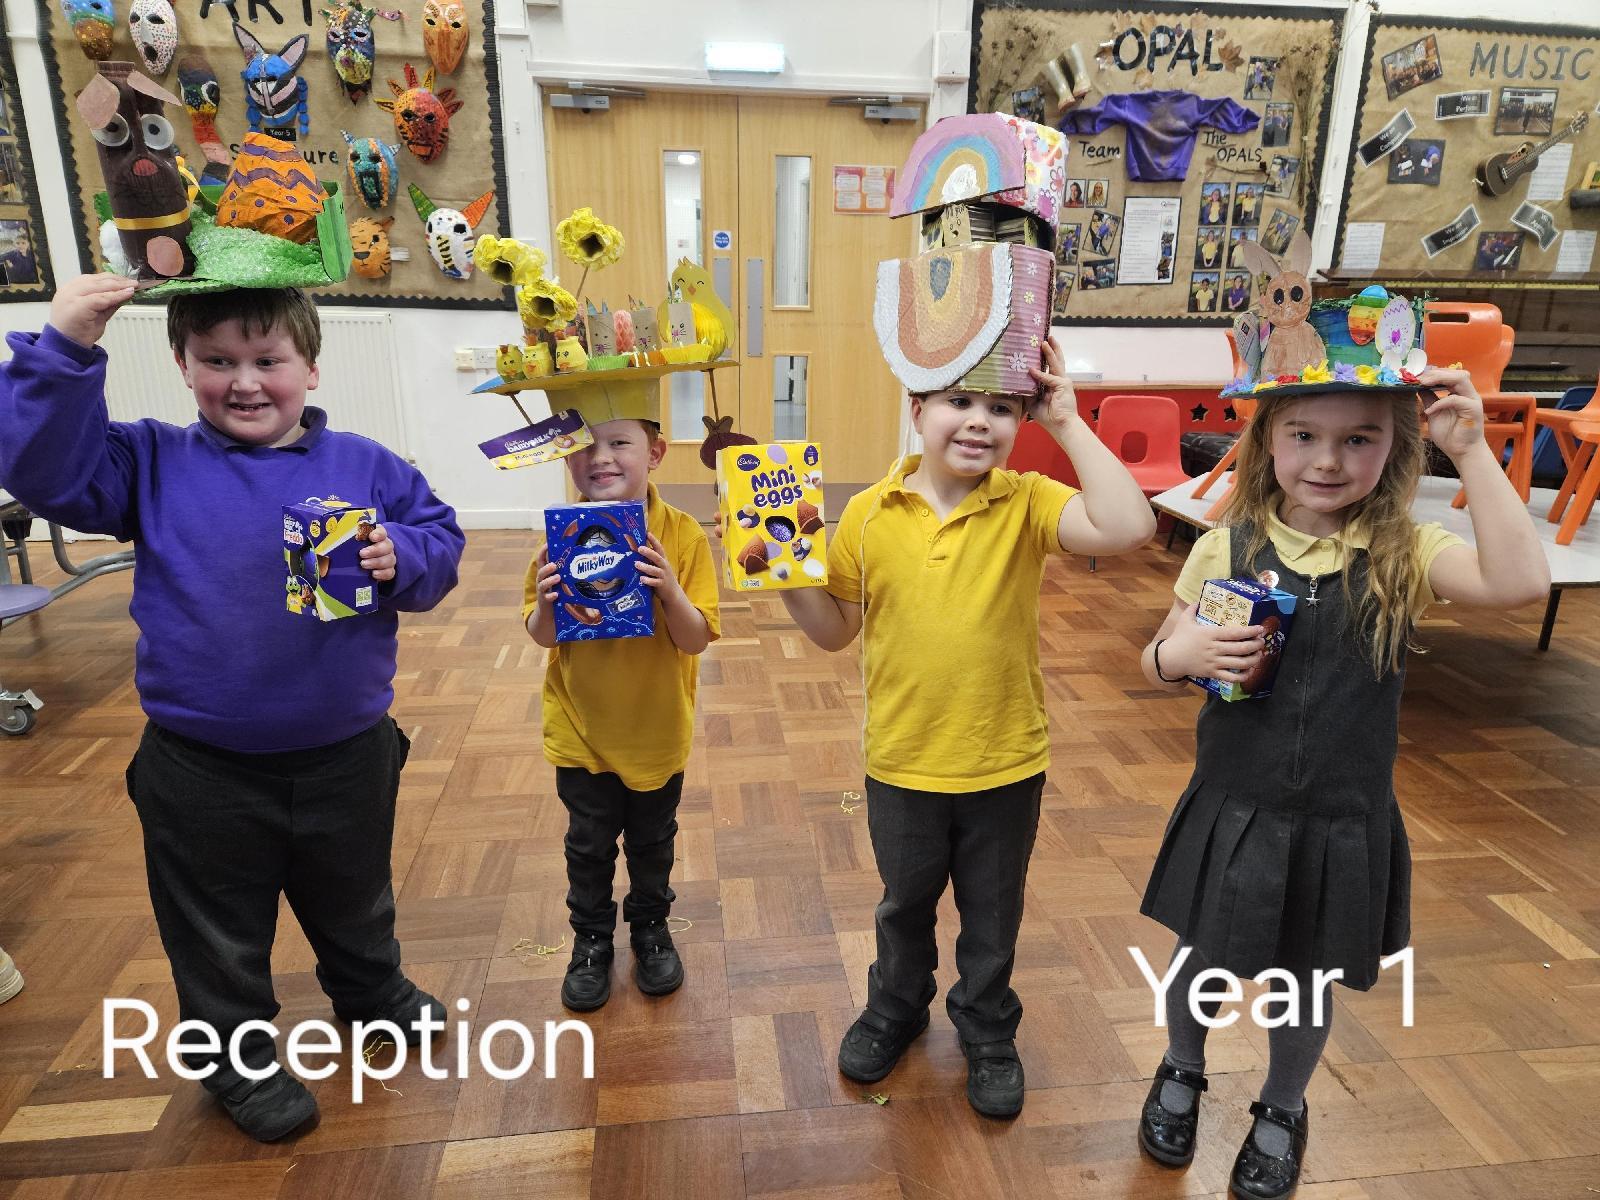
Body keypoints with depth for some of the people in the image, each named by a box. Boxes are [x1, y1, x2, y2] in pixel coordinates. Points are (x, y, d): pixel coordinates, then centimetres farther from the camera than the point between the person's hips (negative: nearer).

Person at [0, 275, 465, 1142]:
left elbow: (440, 541, -2)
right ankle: (233, 1053, 43)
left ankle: (372, 991, 53)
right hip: (204, 768, 0)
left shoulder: (364, 468, -4)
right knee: (220, 930, 19)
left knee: (353, 898, 26)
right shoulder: (152, 465, -3)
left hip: (348, 752, 1)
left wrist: (402, 558, -23)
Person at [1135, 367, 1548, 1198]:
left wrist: (1470, 451, -25)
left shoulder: (1404, 554, -8)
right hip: (1231, 809, 0)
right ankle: (1182, 1075, 50)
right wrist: (1179, 653, -25)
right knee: (1200, 959, 18)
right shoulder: (1227, 548, -9)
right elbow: (1159, 667, -2)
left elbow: (1519, 582, -27)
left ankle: (1282, 1112, 49)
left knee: (1307, 983, 19)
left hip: (1344, 824, 1)